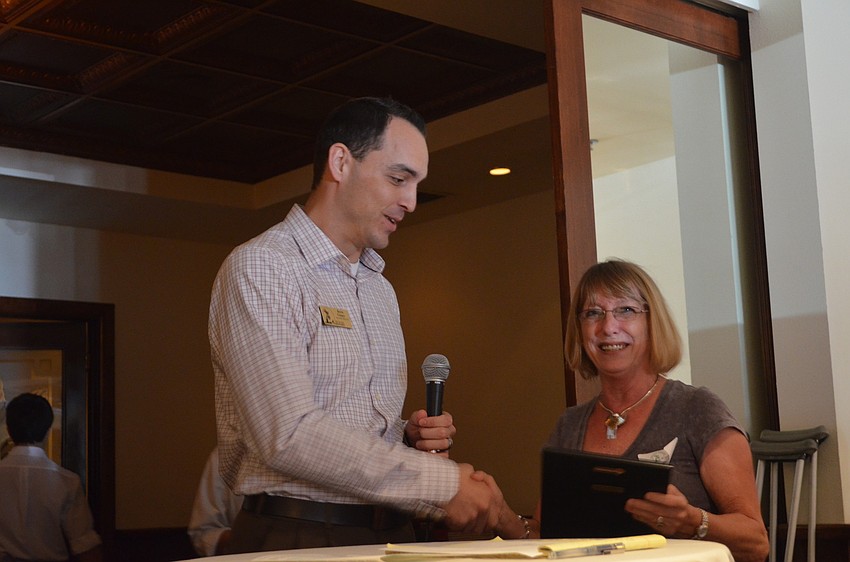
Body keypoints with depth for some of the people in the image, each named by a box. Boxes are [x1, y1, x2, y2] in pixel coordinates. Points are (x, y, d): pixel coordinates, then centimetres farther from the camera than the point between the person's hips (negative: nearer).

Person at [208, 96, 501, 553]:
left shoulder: (381, 291, 16)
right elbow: (290, 435, -19)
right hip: (297, 536, -6)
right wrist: (440, 484, -17)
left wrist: (410, 437, 2)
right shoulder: (260, 268, -9)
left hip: (389, 533, 6)